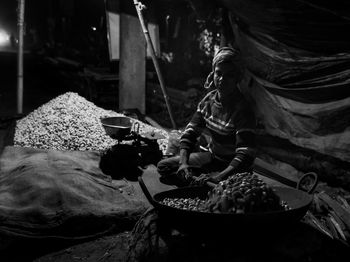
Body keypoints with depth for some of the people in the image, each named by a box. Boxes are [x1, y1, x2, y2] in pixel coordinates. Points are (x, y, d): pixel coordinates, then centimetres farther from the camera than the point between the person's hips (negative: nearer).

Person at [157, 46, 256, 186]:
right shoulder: (209, 99, -4)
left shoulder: (242, 110, -25)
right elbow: (190, 133, -3)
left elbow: (245, 155, -33)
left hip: (232, 166, -6)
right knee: (163, 166, 1)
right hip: (212, 156, 6)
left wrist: (220, 176, -46)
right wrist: (183, 163, -19)